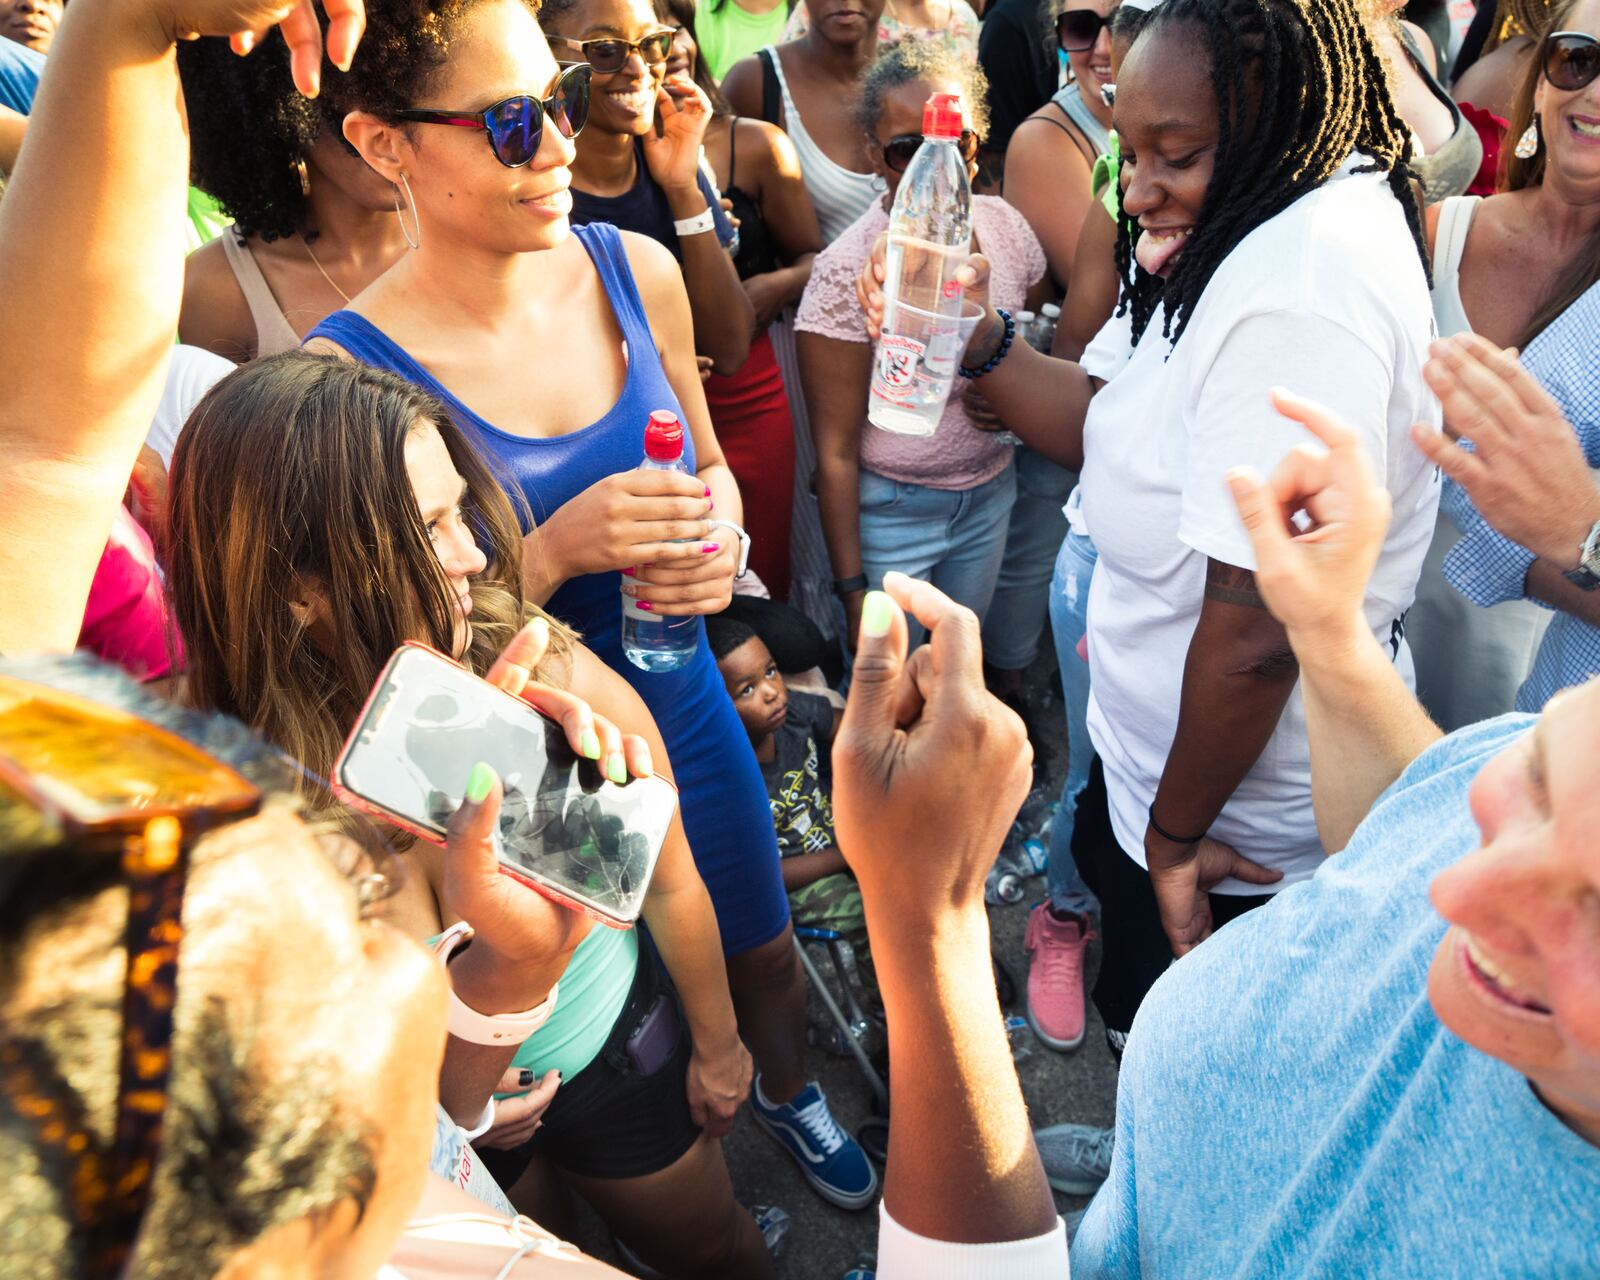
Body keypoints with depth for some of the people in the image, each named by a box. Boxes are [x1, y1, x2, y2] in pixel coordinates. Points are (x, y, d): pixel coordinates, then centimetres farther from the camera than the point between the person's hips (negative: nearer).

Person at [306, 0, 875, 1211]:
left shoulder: (639, 271, -10)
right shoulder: (349, 372, -23)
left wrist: (721, 540, -15)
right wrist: (556, 551, -29)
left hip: (684, 705, 4)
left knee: (764, 951, 27)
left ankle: (790, 1092, 61)